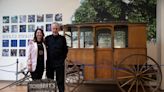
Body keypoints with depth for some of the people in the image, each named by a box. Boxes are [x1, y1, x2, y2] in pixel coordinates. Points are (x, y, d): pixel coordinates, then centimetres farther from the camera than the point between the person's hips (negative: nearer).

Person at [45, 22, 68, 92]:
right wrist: (47, 60, 1)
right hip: (50, 63, 1)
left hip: (60, 63, -1)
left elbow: (65, 50, 7)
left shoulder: (62, 38, 4)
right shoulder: (47, 38, 5)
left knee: (60, 81, 3)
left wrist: (63, 58, 1)